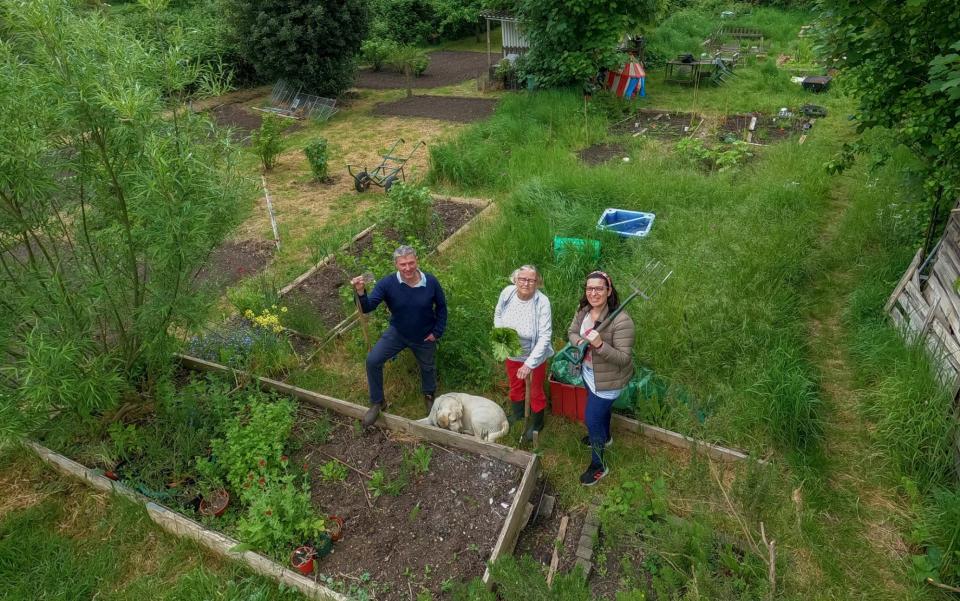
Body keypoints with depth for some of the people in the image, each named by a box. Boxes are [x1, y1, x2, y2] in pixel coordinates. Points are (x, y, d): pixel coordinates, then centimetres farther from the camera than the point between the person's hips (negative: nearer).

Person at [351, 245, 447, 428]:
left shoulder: (431, 282, -23)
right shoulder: (387, 283, -24)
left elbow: (441, 306, -6)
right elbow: (367, 307, -28)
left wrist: (437, 332, -7)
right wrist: (361, 292, -49)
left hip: (424, 337, 0)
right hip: (397, 333, 0)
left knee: (428, 368, 21)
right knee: (373, 360, -14)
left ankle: (429, 395, 55)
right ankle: (377, 402, 8)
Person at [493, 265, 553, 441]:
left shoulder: (542, 302, -29)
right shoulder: (507, 293, -18)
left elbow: (545, 336, -28)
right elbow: (498, 315, 2)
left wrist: (529, 363, -32)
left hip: (534, 357, -4)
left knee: (535, 392, 20)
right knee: (515, 386, 29)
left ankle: (537, 422, 47)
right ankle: (517, 413, 58)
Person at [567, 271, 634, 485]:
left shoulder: (621, 321, -33)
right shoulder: (583, 311, -11)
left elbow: (624, 358, -31)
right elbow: (571, 331, 5)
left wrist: (599, 344, -44)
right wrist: (579, 341, -19)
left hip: (608, 380, -7)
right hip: (589, 373, 7)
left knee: (592, 419, 3)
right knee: (602, 407, 31)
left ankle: (598, 466, 26)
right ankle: (604, 437, 61)